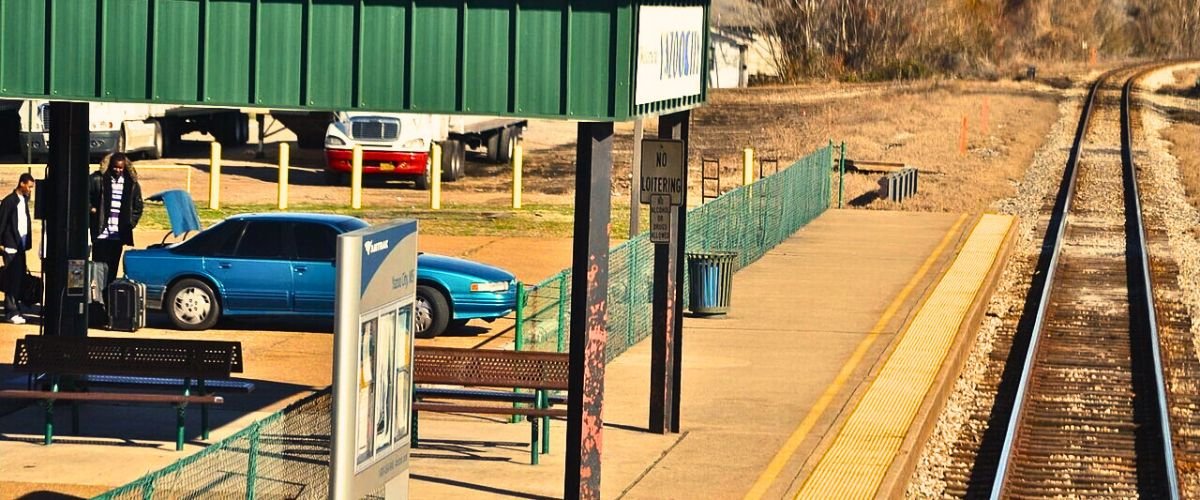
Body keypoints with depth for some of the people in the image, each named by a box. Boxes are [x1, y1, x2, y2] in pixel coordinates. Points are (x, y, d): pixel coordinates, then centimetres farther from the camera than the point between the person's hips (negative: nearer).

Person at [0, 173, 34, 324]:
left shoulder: (24, 200, 11)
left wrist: (27, 242, 8)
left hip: (21, 243, 7)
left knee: (20, 278, 8)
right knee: (12, 279, -8)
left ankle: (14, 309, 15)